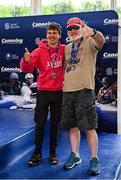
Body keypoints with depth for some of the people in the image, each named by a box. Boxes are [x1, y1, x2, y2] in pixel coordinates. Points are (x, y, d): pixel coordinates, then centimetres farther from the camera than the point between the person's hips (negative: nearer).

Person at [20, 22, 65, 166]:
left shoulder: (63, 49, 2)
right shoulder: (39, 51, -4)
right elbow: (27, 68, -7)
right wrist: (26, 60, -27)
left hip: (58, 92, 2)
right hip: (43, 91, -2)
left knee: (55, 124, 10)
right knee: (40, 123, 3)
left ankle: (53, 152, 22)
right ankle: (37, 152, 18)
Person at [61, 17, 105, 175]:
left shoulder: (89, 42, -1)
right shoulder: (67, 48, 18)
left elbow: (100, 42, -25)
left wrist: (92, 32, -47)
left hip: (84, 89, -6)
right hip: (68, 90, 6)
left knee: (89, 127, -3)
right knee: (72, 126, 13)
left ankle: (94, 159, 11)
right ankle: (75, 155, 27)